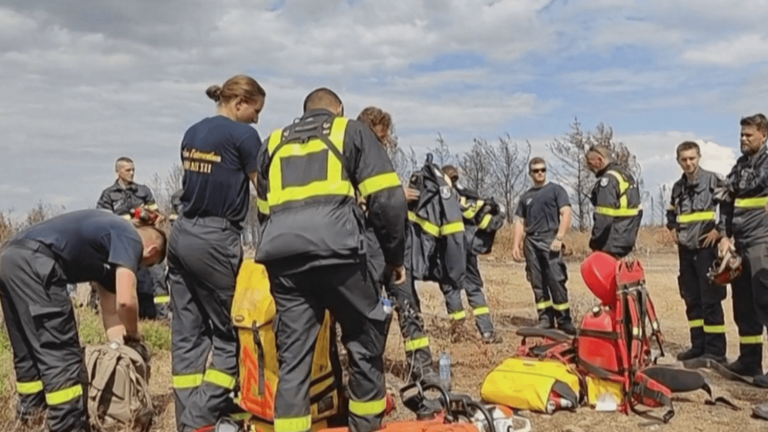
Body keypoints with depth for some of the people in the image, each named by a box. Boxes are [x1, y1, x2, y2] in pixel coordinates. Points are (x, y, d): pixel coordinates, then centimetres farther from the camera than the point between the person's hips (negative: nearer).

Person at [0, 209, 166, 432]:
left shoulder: (109, 245, 28)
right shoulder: (130, 239, 2)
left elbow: (111, 310, 30)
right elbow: (125, 301, -9)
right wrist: (134, 338, 8)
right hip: (32, 262, -10)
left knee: (28, 352, 20)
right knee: (62, 355, -4)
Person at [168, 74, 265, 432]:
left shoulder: (192, 133, 14)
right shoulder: (243, 135, -8)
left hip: (182, 234, 8)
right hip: (215, 240, -8)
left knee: (187, 330, 9)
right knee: (230, 331, 3)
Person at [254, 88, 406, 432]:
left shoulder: (274, 143, 29)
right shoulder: (352, 131, 17)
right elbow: (387, 199, 6)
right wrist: (395, 255, 14)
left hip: (280, 252, 4)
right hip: (333, 247, -4)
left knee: (293, 351, 10)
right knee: (366, 332, 14)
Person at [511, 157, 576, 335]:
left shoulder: (556, 190, 6)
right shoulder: (526, 196, 19)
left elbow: (566, 214, -3)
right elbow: (520, 222, 19)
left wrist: (559, 238, -14)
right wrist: (516, 244, 7)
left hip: (550, 240, -5)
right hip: (531, 243, 5)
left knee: (556, 280, -11)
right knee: (537, 283, 4)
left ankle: (564, 320, -7)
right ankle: (545, 319, 10)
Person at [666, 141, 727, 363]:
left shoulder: (713, 180, -6)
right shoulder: (678, 187, 13)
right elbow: (671, 213, 29)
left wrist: (719, 230, -12)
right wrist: (673, 228, 12)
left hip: (707, 248, -6)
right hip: (686, 250, 6)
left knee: (710, 300, -5)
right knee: (691, 300, 10)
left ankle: (715, 350, 0)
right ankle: (698, 345, 18)